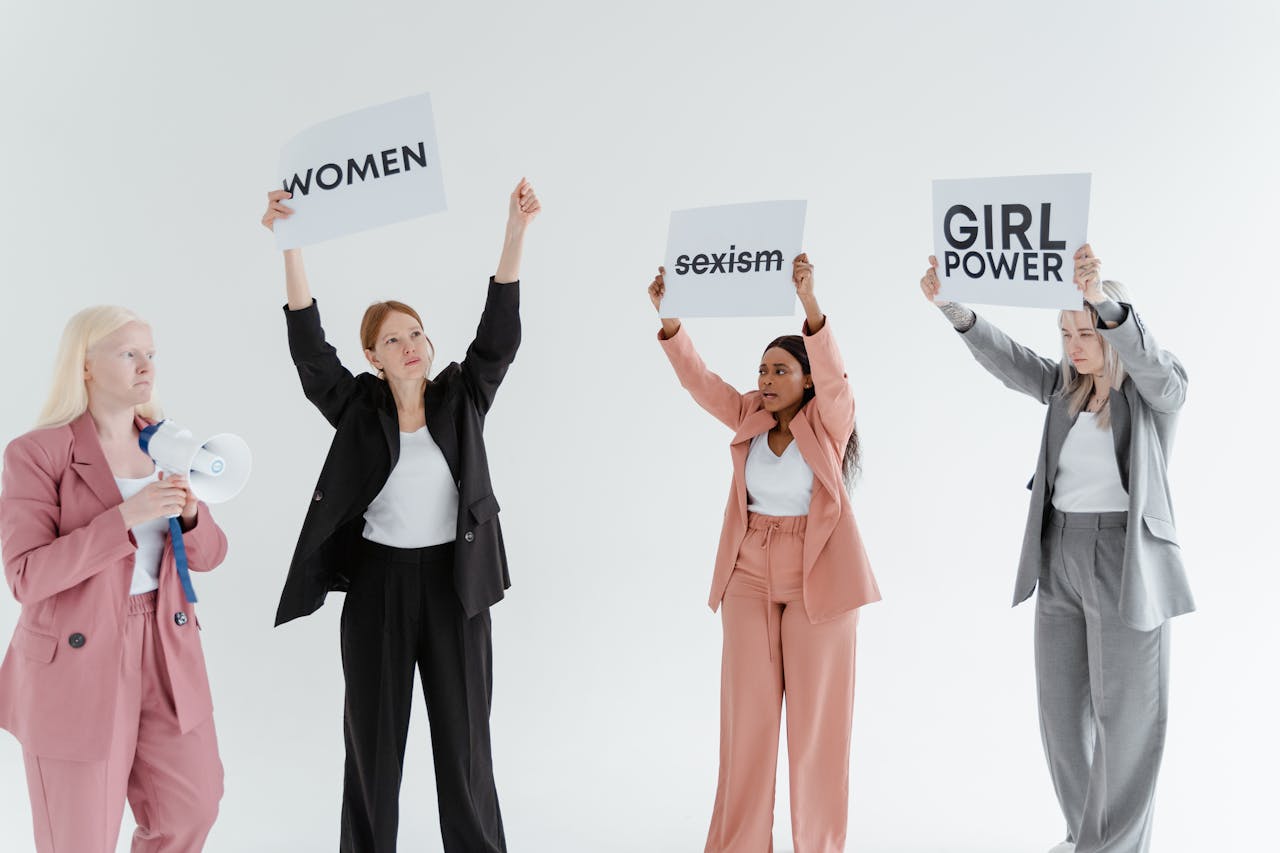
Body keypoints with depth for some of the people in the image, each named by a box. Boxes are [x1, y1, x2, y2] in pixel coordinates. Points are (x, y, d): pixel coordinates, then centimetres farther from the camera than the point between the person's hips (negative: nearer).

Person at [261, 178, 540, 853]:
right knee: (373, 735, 9)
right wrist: (289, 243, -19)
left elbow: (499, 334, -9)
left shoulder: (460, 400, 2)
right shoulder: (359, 411, 0)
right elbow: (308, 345, -10)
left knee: (464, 735, 8)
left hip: (453, 581, 0)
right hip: (377, 583, 0)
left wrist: (515, 231, -19)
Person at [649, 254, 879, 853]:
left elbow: (833, 374, -24)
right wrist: (669, 320, -23)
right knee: (746, 713, 7)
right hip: (749, 577, 4)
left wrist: (810, 305, -40)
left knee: (817, 715, 3)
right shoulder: (749, 418, 5)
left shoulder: (829, 419, -5)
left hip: (818, 577, -3)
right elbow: (698, 380, -7)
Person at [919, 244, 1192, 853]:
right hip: (1061, 559, 6)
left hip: (1126, 563, -6)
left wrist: (1103, 297, -49)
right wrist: (951, 306, -24)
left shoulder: (1160, 389, -7)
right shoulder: (1063, 386, 8)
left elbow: (1144, 356, -30)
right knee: (1062, 709, 11)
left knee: (1127, 716, 0)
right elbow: (1003, 357, -7)